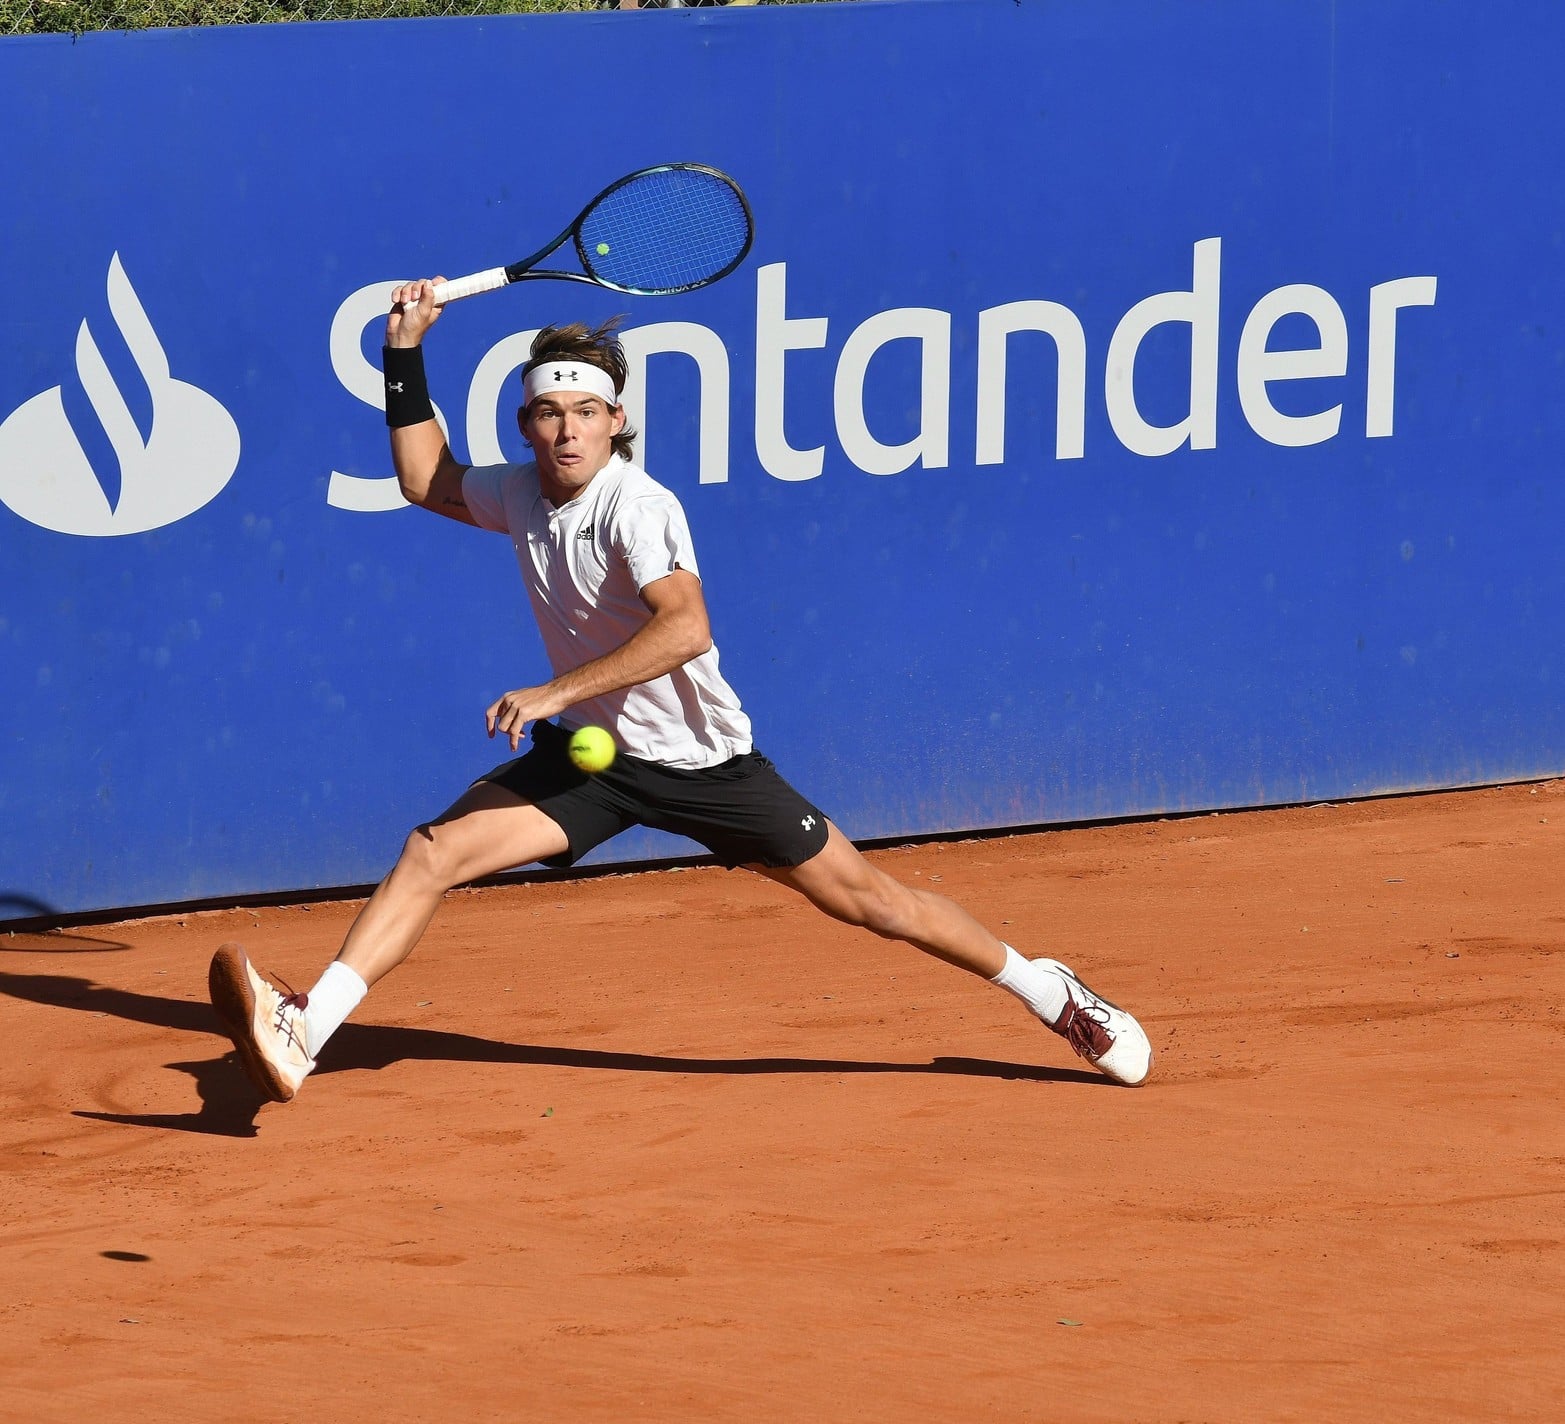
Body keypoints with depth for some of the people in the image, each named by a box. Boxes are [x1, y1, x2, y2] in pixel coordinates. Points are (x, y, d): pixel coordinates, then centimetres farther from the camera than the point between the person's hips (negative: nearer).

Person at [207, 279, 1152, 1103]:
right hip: (591, 754, 6)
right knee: (433, 853, -13)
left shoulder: (638, 507, -22)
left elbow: (685, 628, -38)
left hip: (700, 758, -6)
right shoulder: (521, 495, -1)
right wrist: (406, 354, 10)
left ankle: (1050, 993, 17)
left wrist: (557, 692, -41)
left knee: (862, 893, 0)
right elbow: (426, 479, 20)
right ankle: (302, 1035, -19)